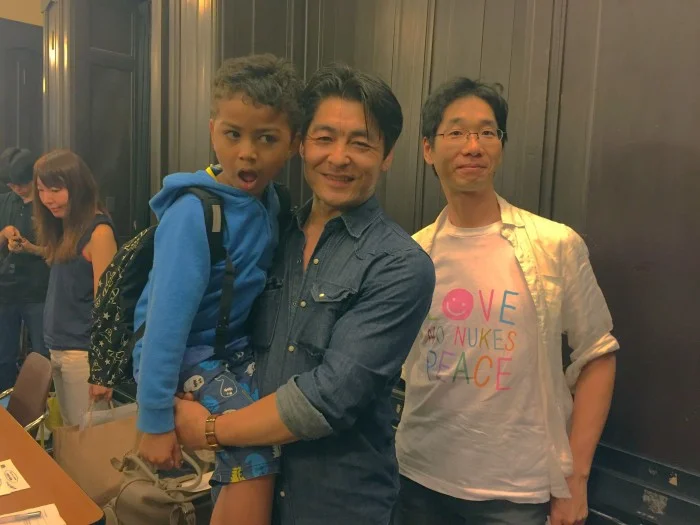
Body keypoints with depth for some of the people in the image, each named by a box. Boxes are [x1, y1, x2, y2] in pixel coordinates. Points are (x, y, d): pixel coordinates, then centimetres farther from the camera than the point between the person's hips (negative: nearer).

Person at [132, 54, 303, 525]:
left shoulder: (269, 200, -3)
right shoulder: (194, 213, -24)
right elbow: (166, 319, -23)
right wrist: (155, 420, -20)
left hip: (239, 350, 6)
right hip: (188, 358, -6)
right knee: (257, 452, -18)